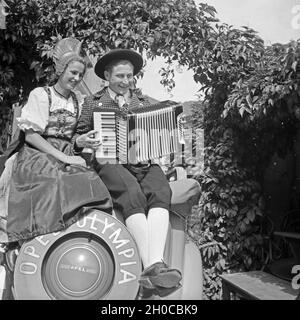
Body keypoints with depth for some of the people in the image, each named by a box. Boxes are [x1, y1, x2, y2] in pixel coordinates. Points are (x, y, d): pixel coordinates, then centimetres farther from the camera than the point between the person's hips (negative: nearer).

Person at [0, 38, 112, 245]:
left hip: (65, 156, 5)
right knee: (55, 184, -34)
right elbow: (30, 135, -8)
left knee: (92, 182, -26)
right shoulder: (41, 95, 1)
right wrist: (63, 157, -18)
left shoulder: (78, 100, 16)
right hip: (35, 156, -4)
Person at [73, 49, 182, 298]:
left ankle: (155, 264, -42)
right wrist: (81, 142, -9)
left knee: (161, 191, -31)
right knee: (133, 194, -34)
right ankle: (152, 267, -36)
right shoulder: (93, 102, 18)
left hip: (145, 164, 3)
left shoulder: (143, 102, 26)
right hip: (109, 164, -2)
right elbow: (78, 136, 15)